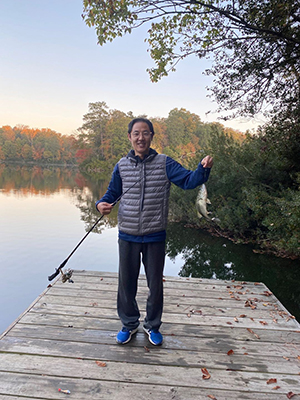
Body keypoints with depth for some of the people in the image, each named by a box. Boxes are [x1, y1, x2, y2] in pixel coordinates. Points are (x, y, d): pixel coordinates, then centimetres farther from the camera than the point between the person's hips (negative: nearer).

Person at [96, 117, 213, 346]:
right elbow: (113, 192, 12)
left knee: (155, 284, 11)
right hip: (128, 235, 2)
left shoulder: (164, 163, -4)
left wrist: (204, 168, -32)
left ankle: (152, 325, 35)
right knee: (126, 283, 12)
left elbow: (188, 180, -12)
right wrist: (102, 204, -10)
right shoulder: (122, 166, 2)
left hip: (155, 236, -1)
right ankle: (129, 324, 36)